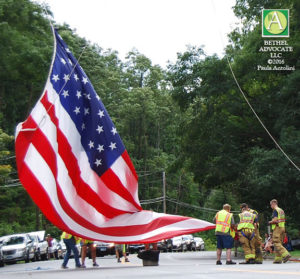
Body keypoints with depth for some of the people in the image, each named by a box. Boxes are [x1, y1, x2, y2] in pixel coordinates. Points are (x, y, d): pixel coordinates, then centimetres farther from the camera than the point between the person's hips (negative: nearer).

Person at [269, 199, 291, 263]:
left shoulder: (275, 210, -9)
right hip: (283, 227, 9)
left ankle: (285, 254, -24)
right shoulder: (282, 210, 18)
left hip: (277, 228, -9)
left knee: (277, 243, -10)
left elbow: (275, 220, -20)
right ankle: (278, 259, 8)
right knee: (279, 243, 9)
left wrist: (270, 222, -1)